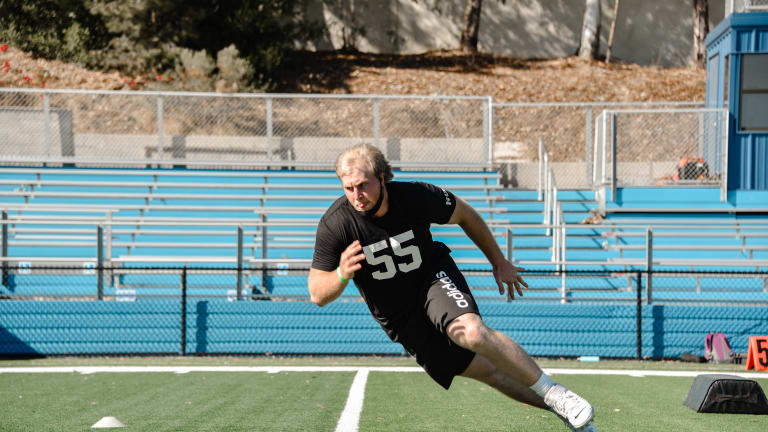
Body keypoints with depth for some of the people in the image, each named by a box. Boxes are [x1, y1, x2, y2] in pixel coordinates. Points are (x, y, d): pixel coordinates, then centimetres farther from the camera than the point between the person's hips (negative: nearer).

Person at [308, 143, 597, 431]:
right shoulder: (335, 224, -22)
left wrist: (499, 263, 8)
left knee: (473, 332, -33)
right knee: (489, 372, 0)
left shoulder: (415, 196, -21)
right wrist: (342, 275, -40)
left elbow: (464, 214, 1)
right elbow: (317, 294, -18)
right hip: (400, 319, 1)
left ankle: (554, 394, -19)